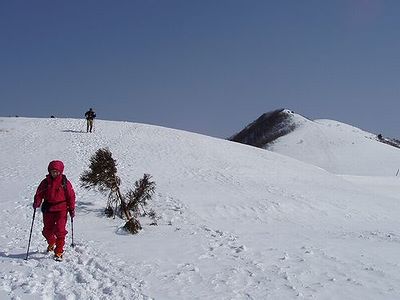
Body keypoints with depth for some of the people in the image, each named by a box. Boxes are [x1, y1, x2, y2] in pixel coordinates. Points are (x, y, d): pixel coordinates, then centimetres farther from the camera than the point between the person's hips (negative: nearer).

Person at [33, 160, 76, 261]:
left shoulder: (65, 182, -1)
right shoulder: (45, 182, 4)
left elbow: (71, 196, 3)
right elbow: (39, 193, 6)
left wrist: (72, 209, 1)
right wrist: (36, 203, -13)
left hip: (61, 209, -3)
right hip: (48, 209, 3)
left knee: (60, 230, -10)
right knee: (47, 230, 12)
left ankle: (59, 252, -2)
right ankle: (51, 243, 44)